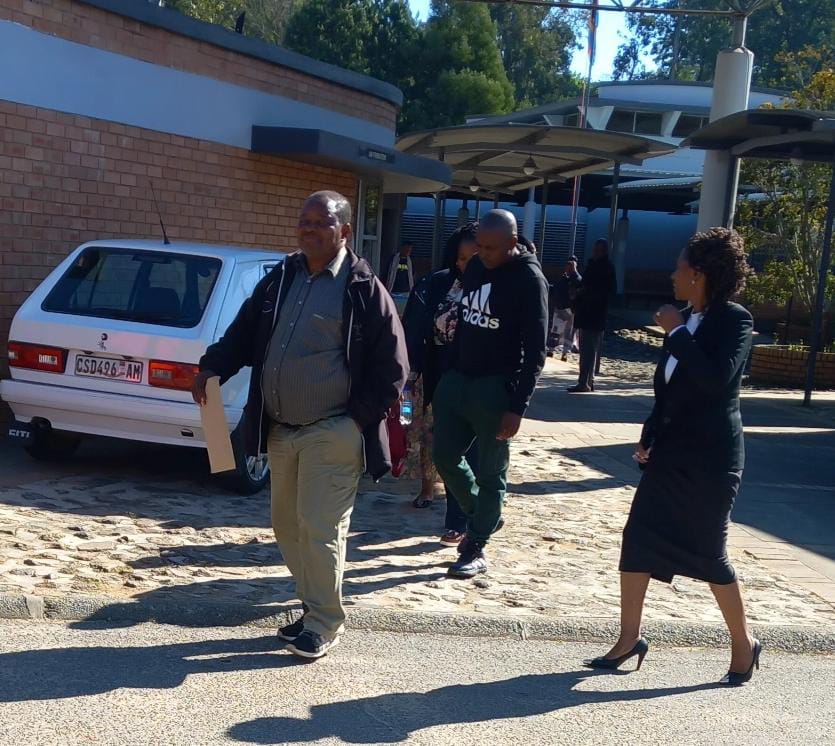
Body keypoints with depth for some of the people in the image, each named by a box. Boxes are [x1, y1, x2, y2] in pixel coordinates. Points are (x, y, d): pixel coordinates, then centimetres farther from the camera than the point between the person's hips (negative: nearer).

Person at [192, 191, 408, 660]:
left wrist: (359, 418, -9)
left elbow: (392, 366, -6)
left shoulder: (364, 288, -7)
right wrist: (213, 367, -2)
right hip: (280, 429, 7)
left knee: (320, 528, -6)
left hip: (332, 433, -7)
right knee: (288, 527, 13)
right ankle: (316, 607, 29)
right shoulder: (280, 279, 11)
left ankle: (325, 624, 10)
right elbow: (244, 332, 16)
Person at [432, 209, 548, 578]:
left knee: (490, 472, 3)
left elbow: (535, 351, -12)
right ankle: (480, 515, 33)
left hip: (495, 388, -7)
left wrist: (517, 407, -16)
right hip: (457, 379, 7)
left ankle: (476, 548, 14)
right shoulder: (475, 266, 8)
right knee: (445, 456, 11)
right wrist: (445, 376, 11)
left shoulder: (529, 279, -12)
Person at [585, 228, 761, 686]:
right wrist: (650, 437, 11)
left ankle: (743, 644, 22)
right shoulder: (688, 321, 10)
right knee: (637, 539, 5)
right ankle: (629, 639, 16)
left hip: (710, 458, -8)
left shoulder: (734, 321, -13)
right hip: (671, 451, 8)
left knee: (708, 553, 1)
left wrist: (677, 333, -22)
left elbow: (717, 379, -29)